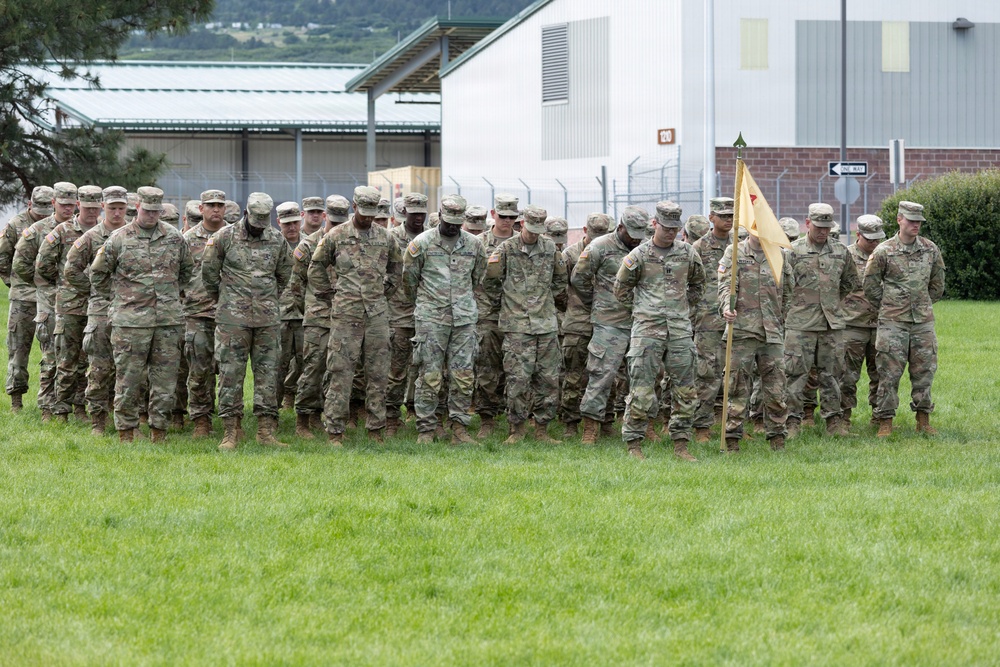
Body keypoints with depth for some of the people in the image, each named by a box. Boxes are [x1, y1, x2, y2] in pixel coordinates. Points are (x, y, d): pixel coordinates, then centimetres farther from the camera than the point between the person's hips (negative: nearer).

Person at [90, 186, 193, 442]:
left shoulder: (174, 237, 7)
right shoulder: (119, 239, -1)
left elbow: (186, 270, 23)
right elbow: (97, 274, 9)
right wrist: (116, 297, 9)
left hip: (169, 319, 3)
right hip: (131, 321, -3)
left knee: (165, 378, 4)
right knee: (129, 378, -2)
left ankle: (159, 429, 12)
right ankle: (126, 431, 6)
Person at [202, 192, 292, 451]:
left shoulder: (277, 240, 6)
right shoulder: (224, 237, -4)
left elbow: (284, 274, 20)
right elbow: (209, 272, 5)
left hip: (268, 319, 3)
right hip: (233, 319, -3)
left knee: (267, 372, 2)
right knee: (231, 372, -3)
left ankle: (266, 429, 6)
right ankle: (231, 431, 0)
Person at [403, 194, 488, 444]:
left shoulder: (473, 244, 8)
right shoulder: (422, 243, -3)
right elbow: (409, 279, 7)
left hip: (464, 319, 3)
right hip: (431, 319, -3)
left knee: (463, 376, 1)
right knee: (430, 376, -4)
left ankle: (460, 429, 6)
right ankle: (426, 429, 0)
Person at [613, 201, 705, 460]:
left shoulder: (687, 253, 8)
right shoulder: (638, 256, -2)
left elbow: (697, 283, 24)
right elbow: (621, 288, 9)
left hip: (680, 329, 3)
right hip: (647, 329, -3)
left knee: (685, 390, 2)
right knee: (642, 389, -6)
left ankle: (681, 444, 9)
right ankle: (633, 444, 1)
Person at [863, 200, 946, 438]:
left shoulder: (930, 250, 5)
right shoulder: (883, 252, -6)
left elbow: (937, 285, 17)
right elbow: (870, 287, 2)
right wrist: (889, 308, 7)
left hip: (923, 322, 3)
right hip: (892, 323, -3)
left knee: (924, 372, 6)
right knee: (889, 373, -3)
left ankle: (923, 420, 16)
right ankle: (885, 422, 3)